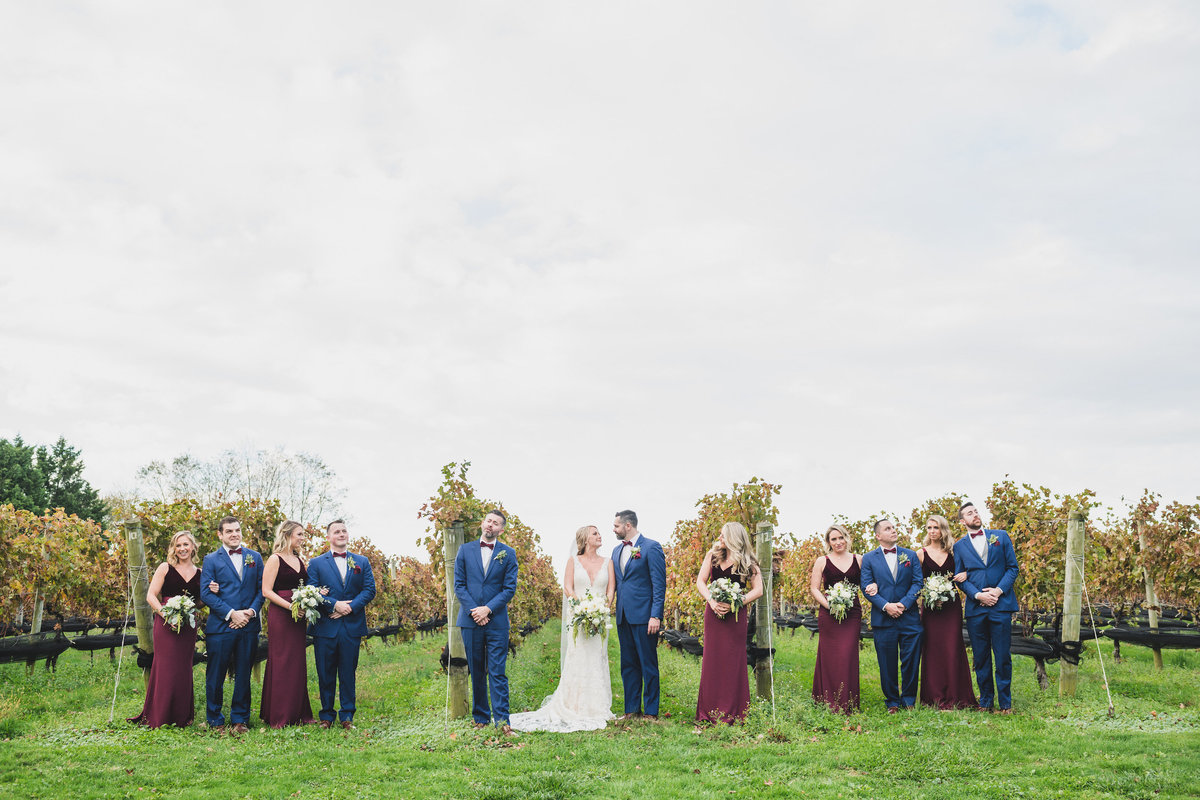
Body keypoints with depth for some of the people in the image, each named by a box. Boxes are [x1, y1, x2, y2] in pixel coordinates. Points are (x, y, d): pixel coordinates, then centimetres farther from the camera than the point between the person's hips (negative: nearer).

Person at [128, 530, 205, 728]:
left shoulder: (199, 573, 12)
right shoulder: (165, 568, 2)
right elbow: (151, 596, -3)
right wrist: (165, 613, -17)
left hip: (189, 626, 4)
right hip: (166, 623, -4)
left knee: (184, 669, 8)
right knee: (165, 668, -6)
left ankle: (181, 717, 16)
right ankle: (159, 718, 2)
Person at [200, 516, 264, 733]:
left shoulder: (255, 557, 12)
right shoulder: (211, 559, 4)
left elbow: (261, 589, 10)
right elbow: (205, 593, -4)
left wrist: (251, 611, -8)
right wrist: (231, 614, -12)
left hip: (248, 626, 2)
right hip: (220, 625, -2)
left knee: (243, 675, 7)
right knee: (215, 676, 2)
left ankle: (239, 719, 17)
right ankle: (215, 720, 15)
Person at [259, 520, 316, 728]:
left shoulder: (300, 560, 15)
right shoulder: (275, 559, -6)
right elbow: (266, 591, -12)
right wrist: (290, 606, -20)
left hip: (298, 617, 7)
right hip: (280, 615, -7)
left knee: (298, 662, 9)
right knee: (282, 663, -5)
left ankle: (298, 714, 15)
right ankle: (279, 717, 1)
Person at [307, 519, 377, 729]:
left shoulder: (362, 562, 11)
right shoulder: (316, 563, 7)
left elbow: (369, 590, 3)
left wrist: (350, 607, -12)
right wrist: (335, 605, -16)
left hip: (352, 626, 1)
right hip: (325, 627, -1)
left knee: (348, 673, 5)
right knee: (325, 675, 4)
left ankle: (347, 716, 13)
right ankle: (327, 716, 15)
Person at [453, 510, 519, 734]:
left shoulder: (508, 554, 4)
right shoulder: (465, 550, 7)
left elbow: (510, 588, 0)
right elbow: (459, 585, 4)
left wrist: (488, 609, -11)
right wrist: (474, 611, -8)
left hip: (497, 621, -1)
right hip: (470, 620, 2)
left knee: (497, 673, -4)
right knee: (476, 672, 8)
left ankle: (502, 719, -2)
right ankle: (481, 717, 16)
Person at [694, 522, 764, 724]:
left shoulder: (747, 562, 0)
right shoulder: (713, 555, 8)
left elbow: (758, 590, -4)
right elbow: (700, 581, 7)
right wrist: (712, 601, -10)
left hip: (736, 615, -3)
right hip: (713, 613, 3)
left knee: (734, 661, -2)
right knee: (712, 659, 2)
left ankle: (733, 712, 5)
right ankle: (710, 712, 9)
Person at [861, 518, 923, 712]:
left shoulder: (910, 556, 10)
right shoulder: (869, 559, 6)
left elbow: (918, 583, 3)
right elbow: (866, 587, -1)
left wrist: (904, 604, -11)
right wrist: (886, 606, -13)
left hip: (909, 618, 1)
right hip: (883, 620, -1)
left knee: (911, 662, 2)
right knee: (887, 665, 3)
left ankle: (909, 701, 15)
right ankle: (892, 702, 13)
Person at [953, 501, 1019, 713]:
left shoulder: (1001, 537, 10)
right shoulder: (959, 546, 10)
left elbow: (1012, 567, 6)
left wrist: (999, 590, -8)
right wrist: (977, 595, -10)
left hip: (1001, 604, -1)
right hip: (975, 607, 1)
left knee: (1003, 657, -1)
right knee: (981, 658, 5)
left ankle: (1005, 702, 9)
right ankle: (985, 701, 15)